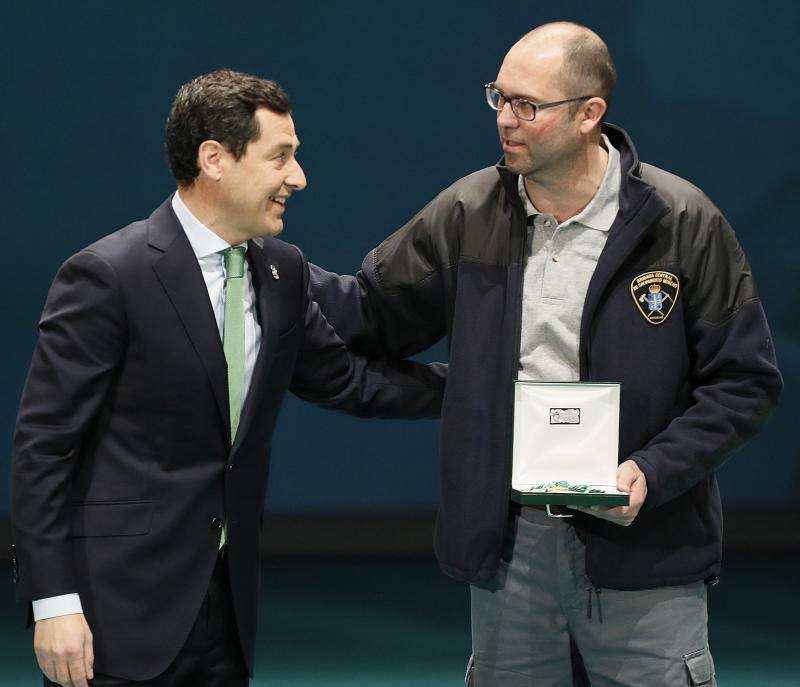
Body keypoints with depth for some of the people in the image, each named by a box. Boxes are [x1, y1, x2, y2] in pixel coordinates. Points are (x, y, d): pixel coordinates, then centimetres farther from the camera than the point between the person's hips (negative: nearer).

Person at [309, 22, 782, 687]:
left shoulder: (682, 222, -6)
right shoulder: (467, 215, 3)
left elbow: (745, 381, -3)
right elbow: (373, 313, 11)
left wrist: (653, 471, -15)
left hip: (642, 552, -3)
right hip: (508, 545, 3)